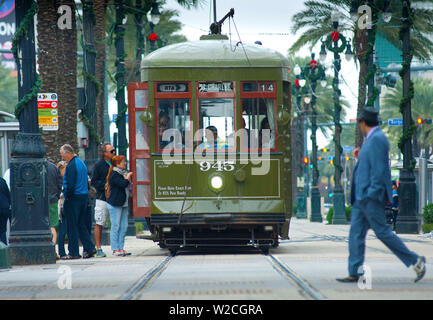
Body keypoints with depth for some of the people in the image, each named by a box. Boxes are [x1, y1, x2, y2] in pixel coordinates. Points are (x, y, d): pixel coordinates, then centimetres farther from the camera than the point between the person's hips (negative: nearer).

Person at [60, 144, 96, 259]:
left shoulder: (71, 166, -14)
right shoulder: (81, 163, 16)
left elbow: (70, 184, -19)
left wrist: (66, 197, -11)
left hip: (74, 198, -9)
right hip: (84, 197, 9)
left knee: (72, 226, -4)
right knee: (81, 225, 12)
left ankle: (74, 252, -3)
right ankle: (89, 248, 6)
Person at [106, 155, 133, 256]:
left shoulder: (123, 172, 15)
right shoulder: (114, 174, -12)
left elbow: (127, 185, 21)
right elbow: (123, 184, -24)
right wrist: (128, 176, -8)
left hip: (123, 204, 9)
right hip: (115, 204, -9)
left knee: (124, 226, 8)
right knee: (115, 226, -5)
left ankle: (120, 248, 12)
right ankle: (115, 249, -2)